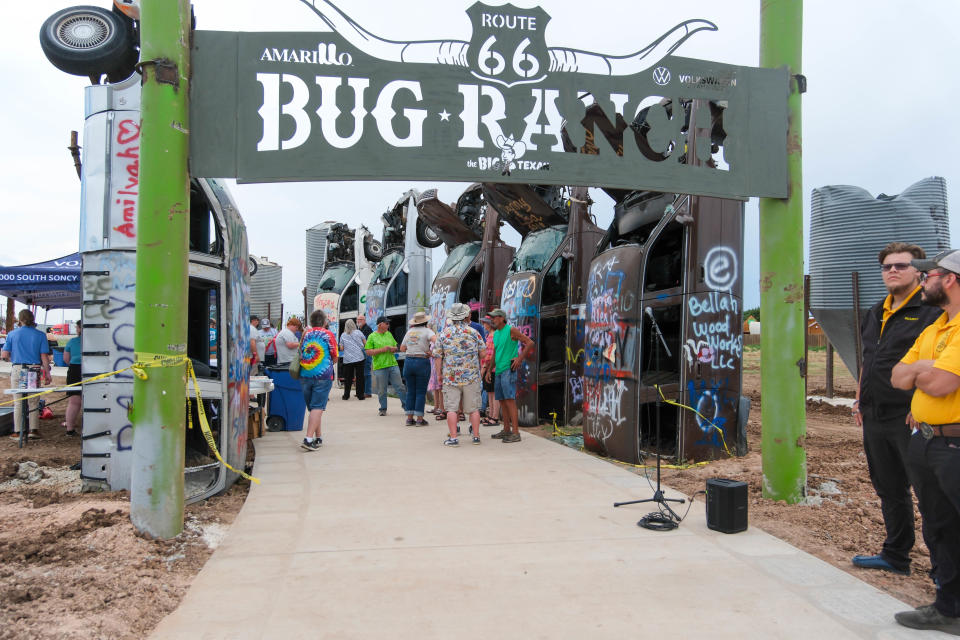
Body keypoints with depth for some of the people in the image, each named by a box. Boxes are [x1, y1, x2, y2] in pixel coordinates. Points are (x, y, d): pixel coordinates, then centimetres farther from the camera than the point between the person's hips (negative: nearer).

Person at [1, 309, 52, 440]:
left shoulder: (12, 334, 1)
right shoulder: (40, 335, 0)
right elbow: (44, 357, -4)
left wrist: (13, 358, 19)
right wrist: (47, 373, 1)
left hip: (17, 370, 0)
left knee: (18, 402, 8)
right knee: (33, 402, 10)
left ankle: (17, 432, 10)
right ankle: (33, 429, 8)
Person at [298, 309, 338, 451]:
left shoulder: (306, 334, 10)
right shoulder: (328, 334, -1)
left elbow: (300, 353, 18)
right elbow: (335, 358, 2)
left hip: (305, 375, 5)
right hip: (323, 375, -4)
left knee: (312, 407, 14)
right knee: (318, 407, -7)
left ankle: (318, 438, 21)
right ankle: (309, 439, -18)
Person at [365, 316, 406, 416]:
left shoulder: (389, 334, 13)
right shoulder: (372, 336, -2)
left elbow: (396, 347, 23)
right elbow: (368, 352, -8)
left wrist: (393, 348, -1)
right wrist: (382, 349, -14)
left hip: (393, 364, 4)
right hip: (379, 367, -4)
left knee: (400, 387, 2)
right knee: (382, 390, 4)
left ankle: (407, 407, 9)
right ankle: (383, 409, 18)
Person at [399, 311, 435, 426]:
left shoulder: (409, 332, 10)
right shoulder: (427, 331, -4)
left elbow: (402, 348, 15)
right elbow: (435, 339, -24)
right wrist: (432, 352, -12)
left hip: (408, 362, 4)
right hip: (422, 362, -4)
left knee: (410, 391, 11)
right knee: (421, 392, 2)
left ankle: (409, 418, 11)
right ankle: (419, 419, 2)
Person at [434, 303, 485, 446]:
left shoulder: (444, 333, 0)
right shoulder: (473, 332, 0)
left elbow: (438, 356, 2)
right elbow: (483, 352, 7)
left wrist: (439, 373, 14)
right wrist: (478, 366, 26)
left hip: (450, 376, 0)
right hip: (472, 376, 1)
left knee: (451, 408, 2)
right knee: (473, 408, 8)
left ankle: (453, 438, 0)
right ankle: (476, 436, 12)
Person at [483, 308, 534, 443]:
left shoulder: (511, 330, -6)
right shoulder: (495, 334, 17)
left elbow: (530, 343, -8)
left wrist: (520, 358, -12)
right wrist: (489, 370, 20)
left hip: (508, 370, -8)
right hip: (498, 371, 8)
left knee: (510, 399, -13)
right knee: (502, 401, 10)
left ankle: (516, 433, -14)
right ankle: (506, 430, 20)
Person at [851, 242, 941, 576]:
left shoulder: (932, 311, -9)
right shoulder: (875, 314, 16)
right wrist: (859, 400, 18)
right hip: (875, 420, 8)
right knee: (889, 489, 18)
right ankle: (895, 556, 31)